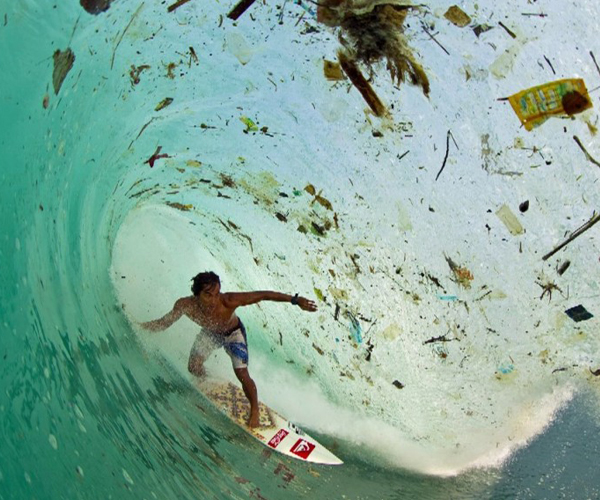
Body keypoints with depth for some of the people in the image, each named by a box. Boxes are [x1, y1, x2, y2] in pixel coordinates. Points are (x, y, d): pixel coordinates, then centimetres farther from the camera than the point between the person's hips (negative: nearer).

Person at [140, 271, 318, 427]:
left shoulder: (228, 301, -44)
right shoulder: (185, 305, -35)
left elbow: (264, 295, -40)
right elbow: (163, 323, -15)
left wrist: (295, 300, -44)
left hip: (233, 333, -3)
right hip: (210, 333, 3)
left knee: (242, 375, -10)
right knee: (194, 367, 6)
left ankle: (254, 409, 18)